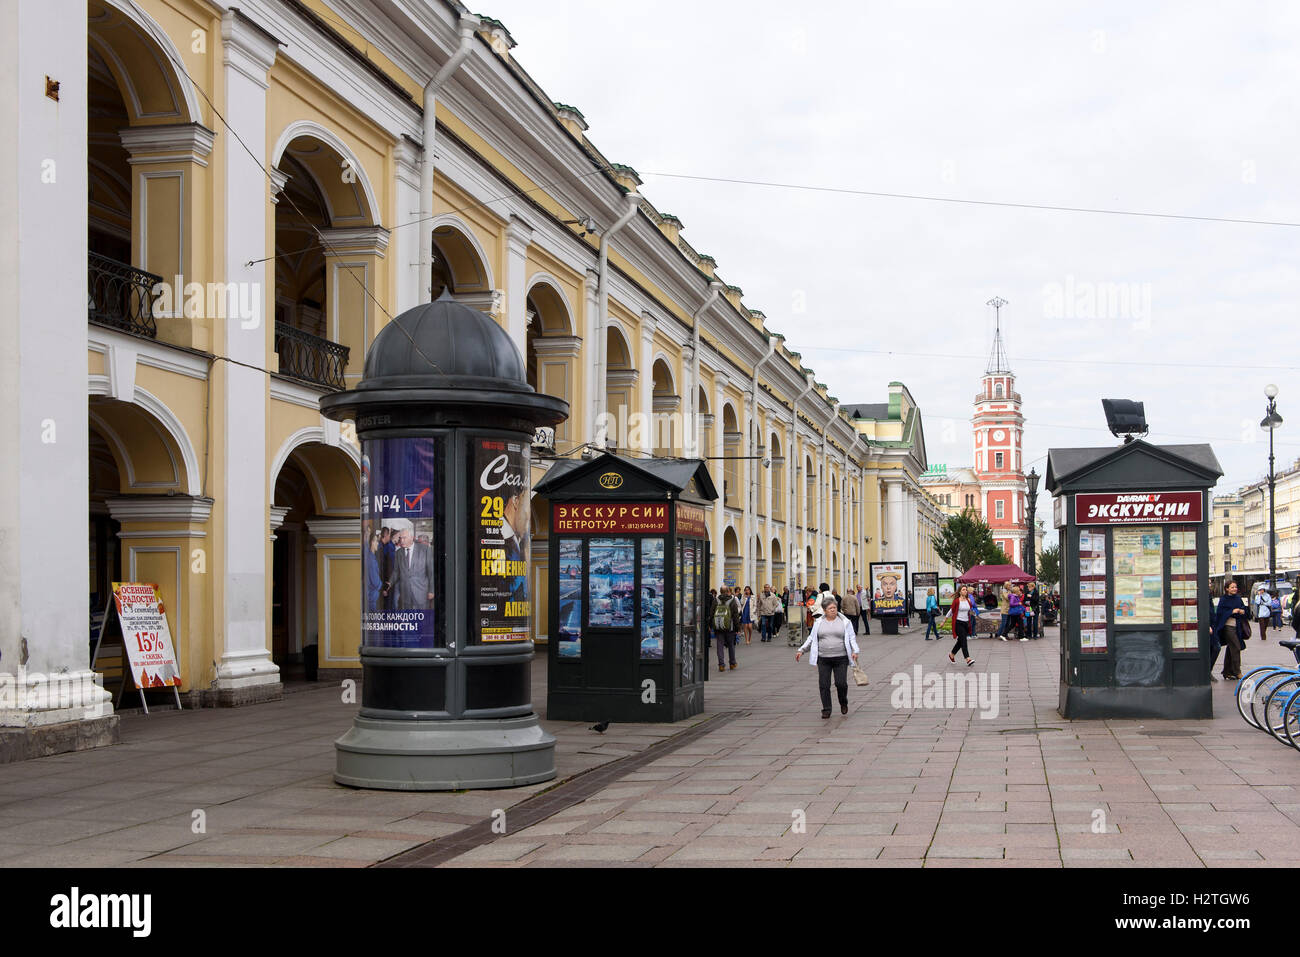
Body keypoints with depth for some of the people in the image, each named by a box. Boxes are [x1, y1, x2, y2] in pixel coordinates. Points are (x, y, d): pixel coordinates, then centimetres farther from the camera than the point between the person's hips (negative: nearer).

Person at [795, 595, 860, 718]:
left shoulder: (844, 622, 4)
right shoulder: (818, 622, 8)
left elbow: (852, 638, 3)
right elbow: (812, 638, 14)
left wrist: (855, 651, -12)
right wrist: (801, 650, 7)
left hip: (841, 658, -2)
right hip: (823, 659, 2)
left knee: (841, 683, -6)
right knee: (824, 685, -3)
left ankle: (843, 703, 22)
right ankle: (826, 709, 8)